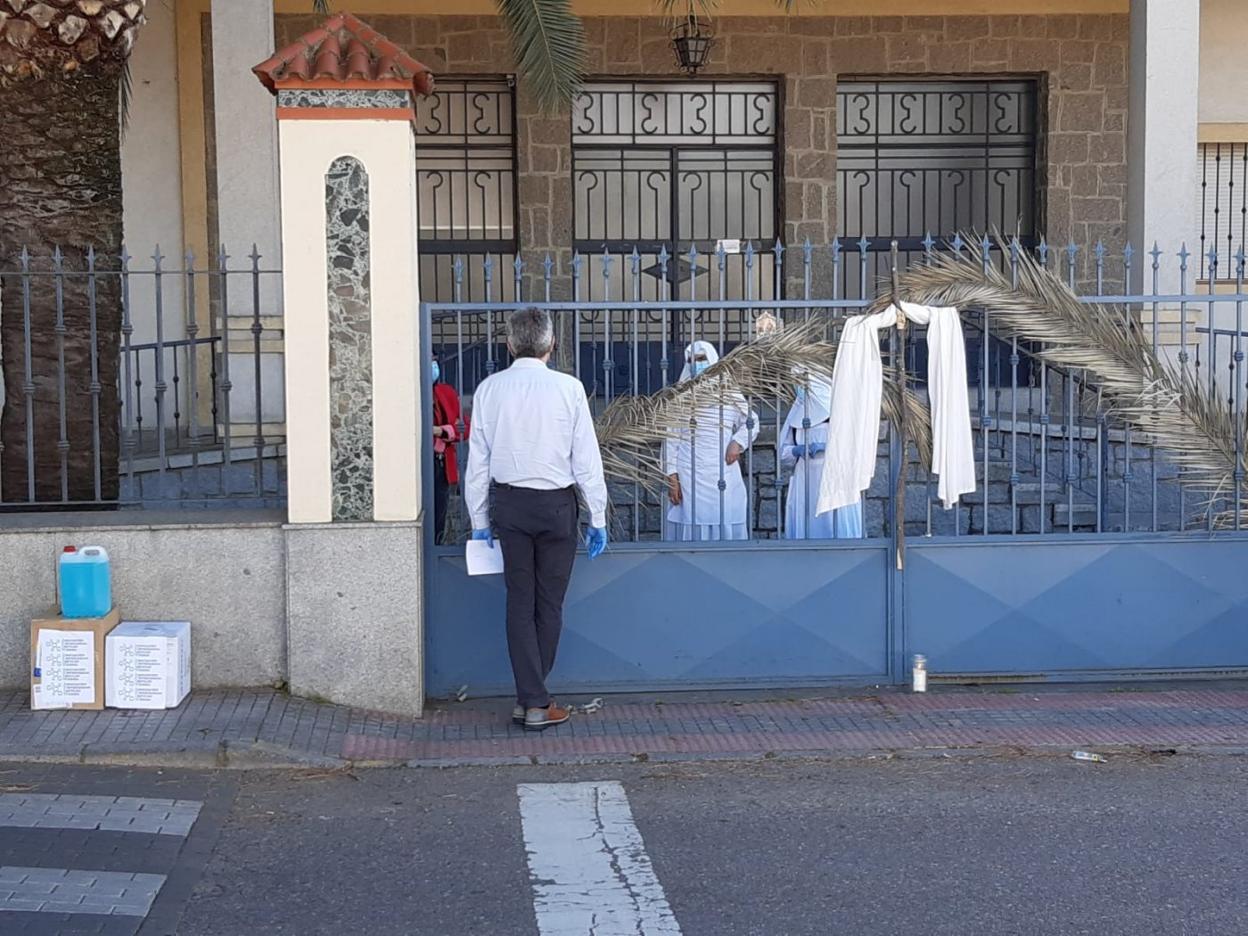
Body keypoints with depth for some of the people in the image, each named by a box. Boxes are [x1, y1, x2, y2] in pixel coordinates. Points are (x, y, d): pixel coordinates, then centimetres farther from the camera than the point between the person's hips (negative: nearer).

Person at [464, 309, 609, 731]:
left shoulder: (489, 388, -1)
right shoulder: (567, 388, -8)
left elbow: (478, 461, 3)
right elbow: (587, 459, -6)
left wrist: (479, 520, 11)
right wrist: (598, 518, 1)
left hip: (510, 503, 2)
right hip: (556, 503, -2)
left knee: (519, 601, 8)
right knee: (550, 602, 9)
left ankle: (531, 699, 5)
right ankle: (534, 700, 15)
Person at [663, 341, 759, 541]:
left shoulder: (729, 393, 9)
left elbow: (750, 423, 19)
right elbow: (670, 439, 2)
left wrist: (738, 442, -1)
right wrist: (671, 476, -4)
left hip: (724, 474, 2)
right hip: (689, 476, -2)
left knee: (726, 527, -2)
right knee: (691, 524, -5)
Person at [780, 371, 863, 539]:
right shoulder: (797, 413, 13)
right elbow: (783, 451, 14)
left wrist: (826, 446, -17)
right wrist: (796, 450, -7)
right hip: (804, 486, 4)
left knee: (835, 526, -7)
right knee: (804, 526, -1)